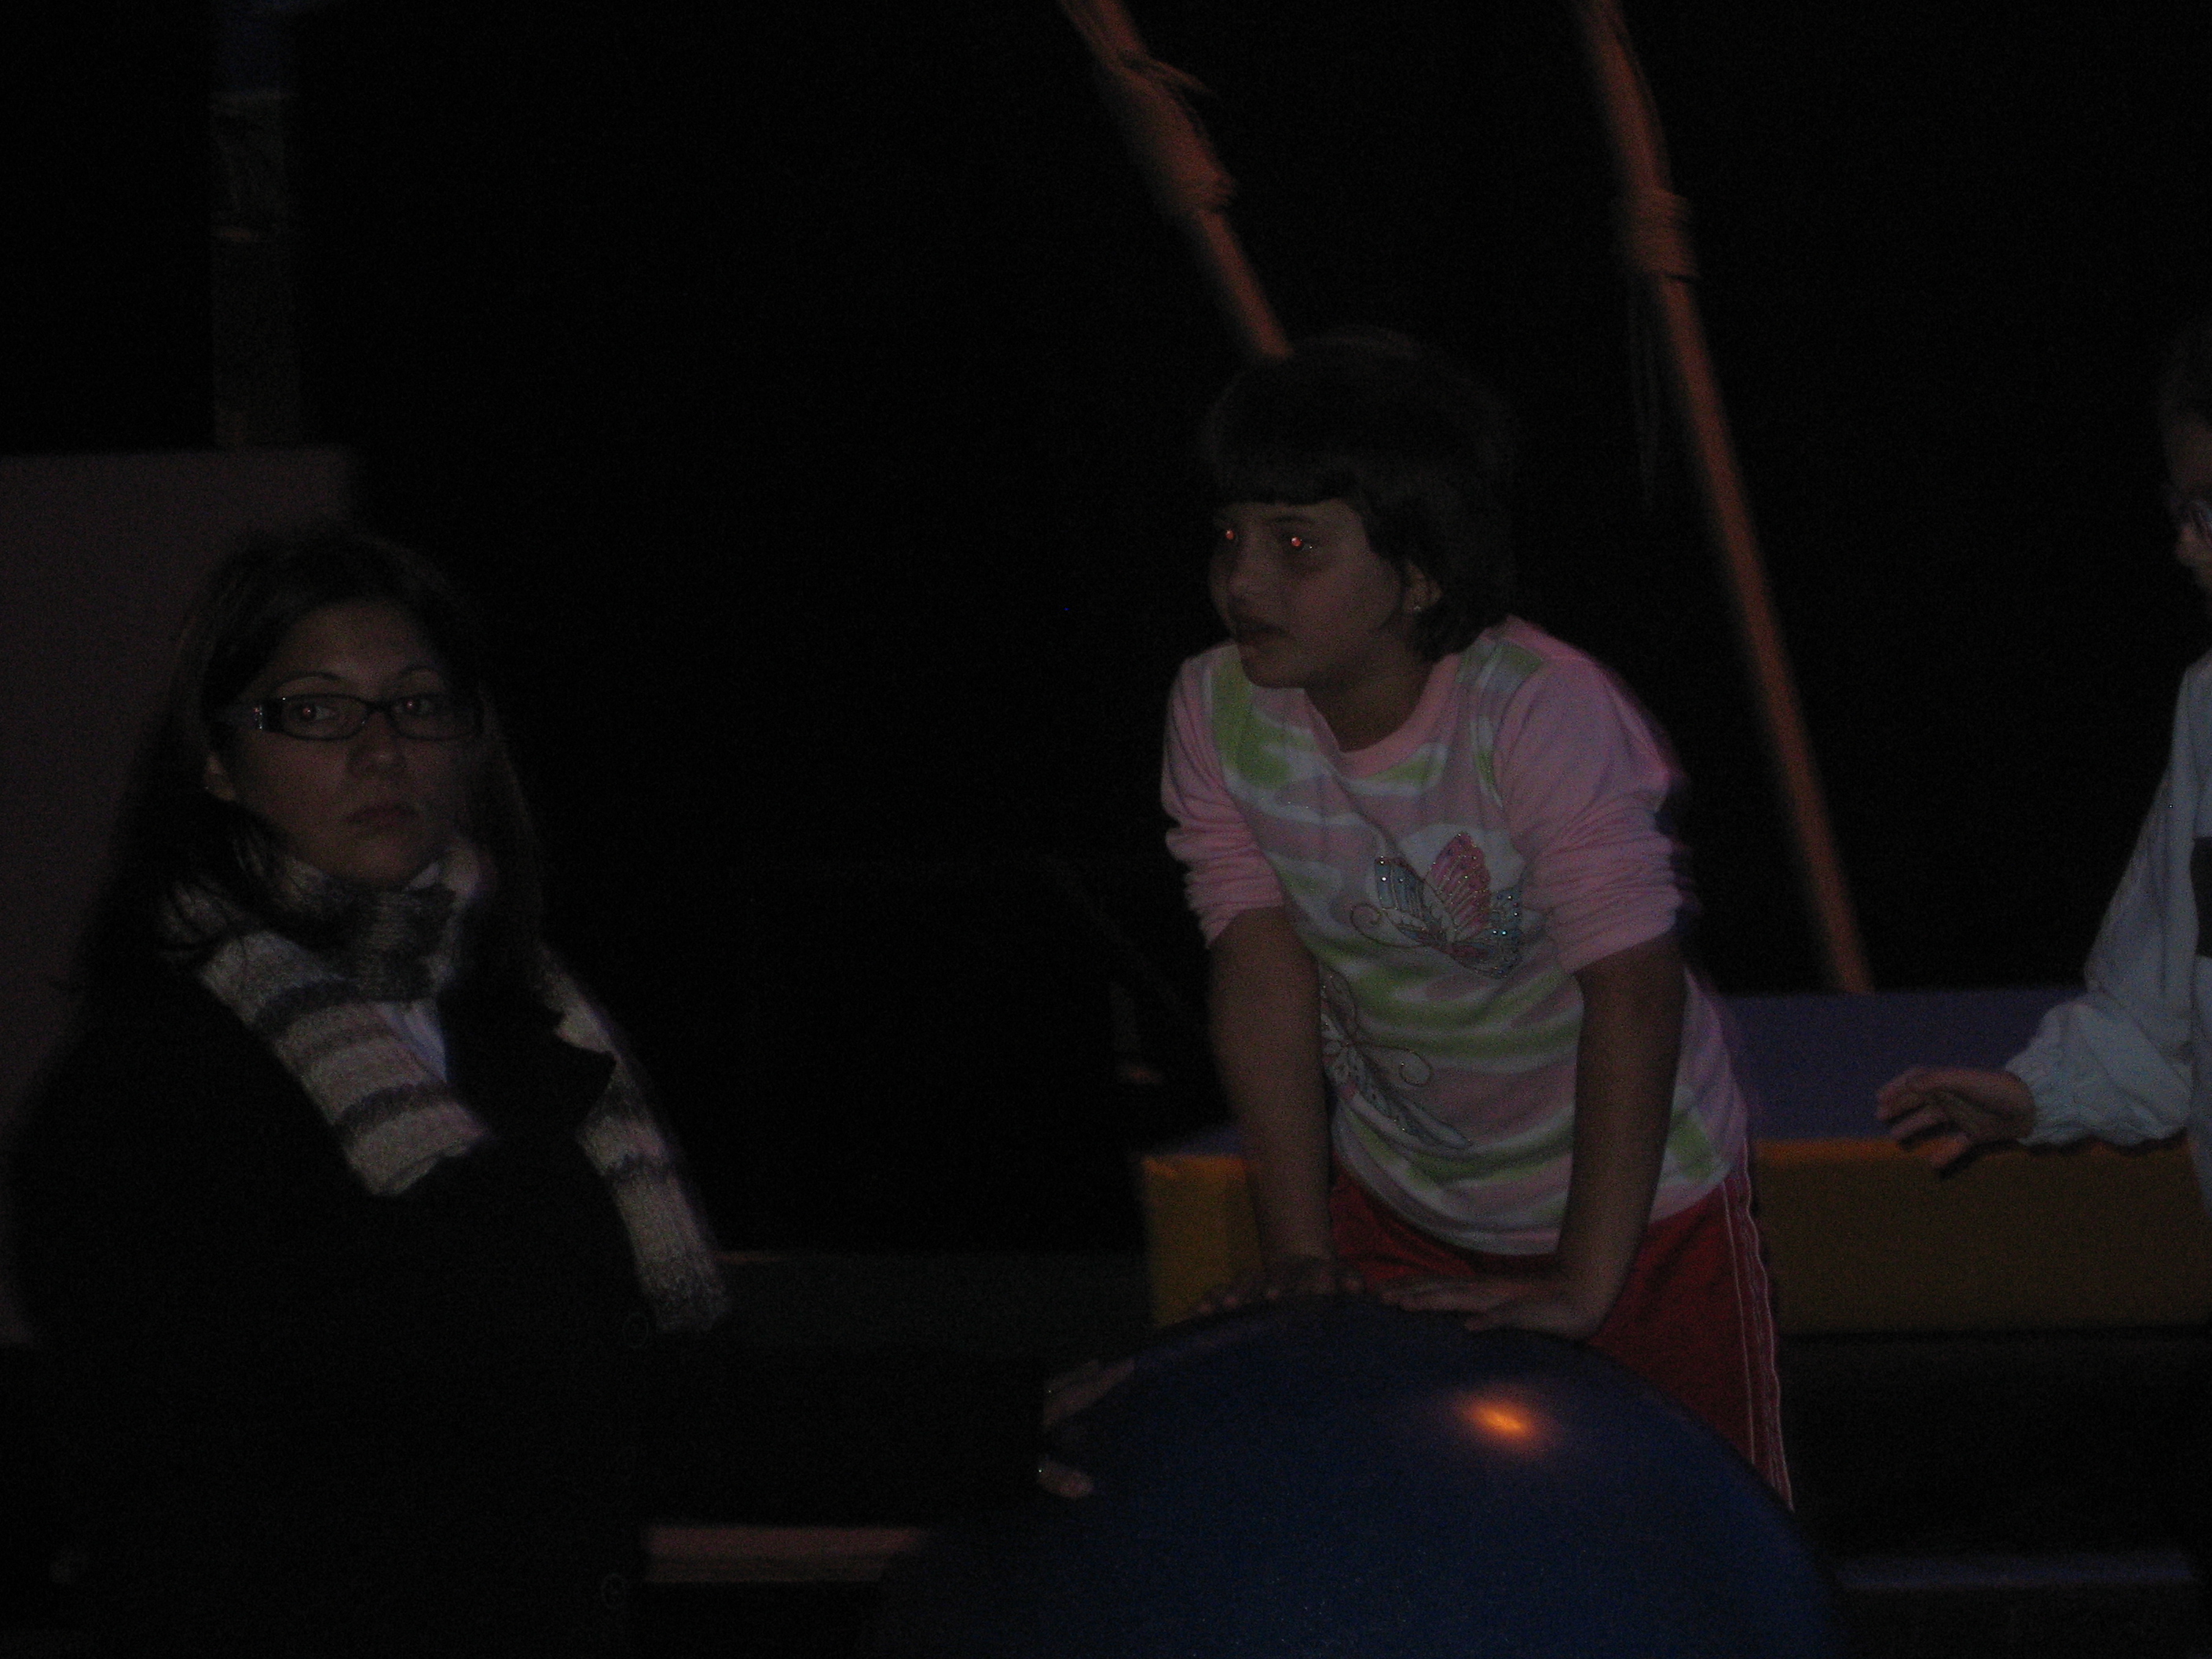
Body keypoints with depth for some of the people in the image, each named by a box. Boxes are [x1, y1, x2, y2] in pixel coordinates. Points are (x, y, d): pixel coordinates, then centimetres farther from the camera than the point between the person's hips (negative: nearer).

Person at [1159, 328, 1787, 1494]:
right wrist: (1297, 1252, -20)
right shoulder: (1217, 715, -13)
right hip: (1399, 1196, 4)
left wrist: (1583, 1286, -37)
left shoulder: (1545, 714, -30)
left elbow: (1633, 992, -33)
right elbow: (1264, 963, -14)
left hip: (1633, 1190, -4)